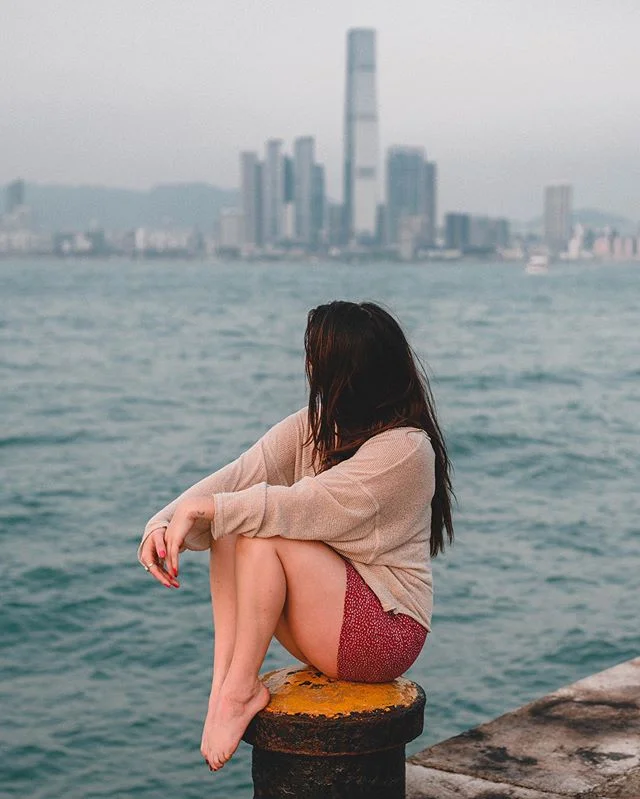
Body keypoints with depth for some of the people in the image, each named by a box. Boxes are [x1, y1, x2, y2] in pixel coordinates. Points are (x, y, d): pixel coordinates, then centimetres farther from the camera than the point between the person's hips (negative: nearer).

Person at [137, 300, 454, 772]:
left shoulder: (405, 449, -20)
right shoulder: (315, 426, 4)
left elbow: (304, 506, -28)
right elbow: (239, 478, -7)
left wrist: (203, 508, -25)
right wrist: (165, 525, -22)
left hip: (386, 632, -8)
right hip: (328, 619, 8)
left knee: (260, 535, -24)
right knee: (228, 528, -11)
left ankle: (241, 689, -14)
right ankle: (225, 681, -17)